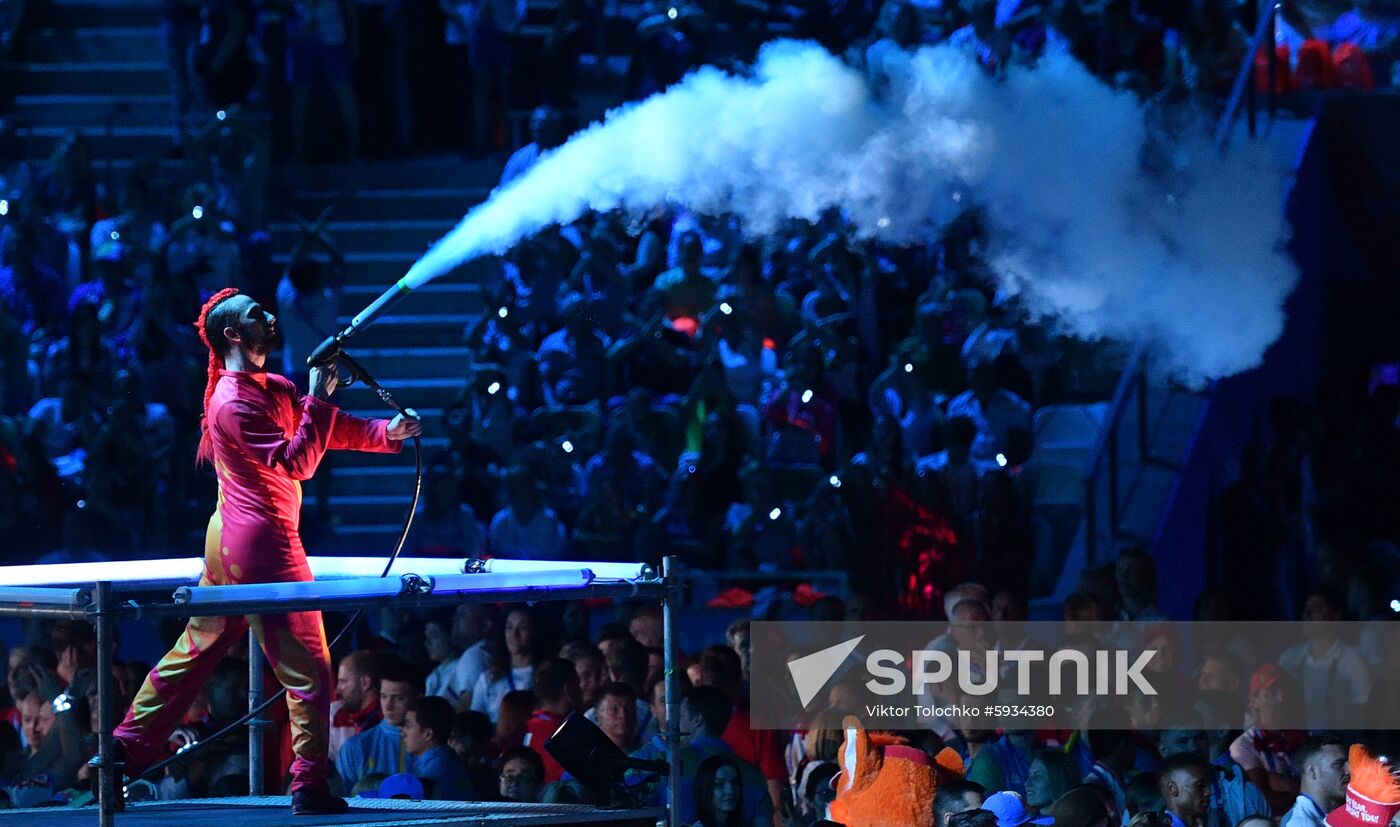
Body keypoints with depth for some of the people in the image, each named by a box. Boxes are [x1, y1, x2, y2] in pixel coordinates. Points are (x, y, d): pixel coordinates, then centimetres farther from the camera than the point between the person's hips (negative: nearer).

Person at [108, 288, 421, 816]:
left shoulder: (275, 390, 13)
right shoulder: (235, 402, -17)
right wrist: (318, 398, -22)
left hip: (229, 537, 10)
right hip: (262, 542, -10)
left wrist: (387, 432, -3)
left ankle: (128, 748, 19)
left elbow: (331, 429, 11)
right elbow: (296, 463, -24)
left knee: (197, 649, 16)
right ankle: (310, 787, -4)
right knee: (307, 667, -5)